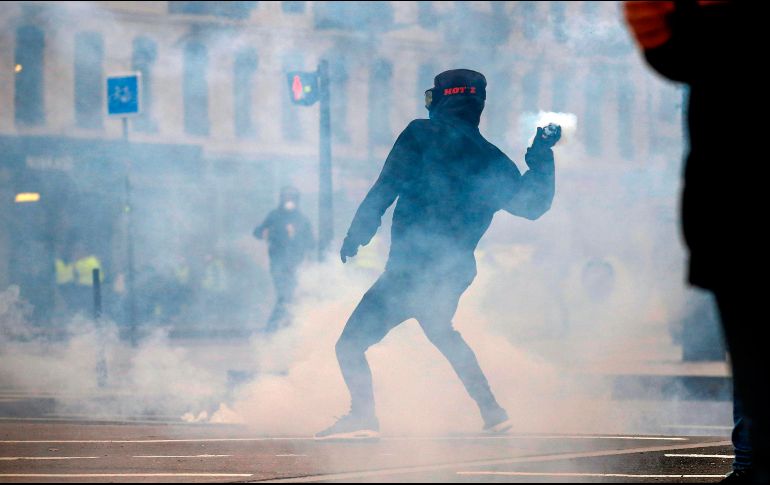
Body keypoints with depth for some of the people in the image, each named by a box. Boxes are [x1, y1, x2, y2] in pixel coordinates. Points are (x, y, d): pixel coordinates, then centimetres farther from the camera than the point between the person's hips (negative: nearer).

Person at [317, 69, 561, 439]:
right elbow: (533, 203, 17)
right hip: (456, 272, 7)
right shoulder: (492, 161, 7)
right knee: (441, 331, 34)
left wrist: (357, 233, -6)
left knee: (351, 345, -6)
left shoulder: (422, 134, -6)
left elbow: (386, 187, -12)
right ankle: (492, 412, 33)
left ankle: (362, 417, -26)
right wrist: (542, 156, 26)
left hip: (409, 268, -7)